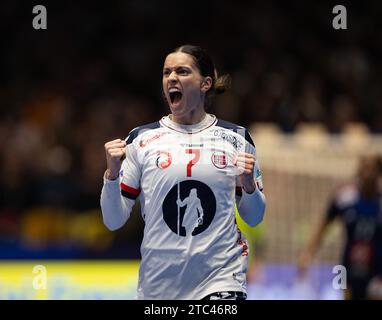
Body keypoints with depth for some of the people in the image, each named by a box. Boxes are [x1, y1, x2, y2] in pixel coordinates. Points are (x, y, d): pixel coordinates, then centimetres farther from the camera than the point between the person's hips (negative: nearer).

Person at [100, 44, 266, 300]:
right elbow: (114, 221, 2)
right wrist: (112, 174, -13)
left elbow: (253, 218, 11)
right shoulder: (141, 139, 3)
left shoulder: (236, 138, 5)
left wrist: (249, 185, -8)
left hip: (221, 279, -1)